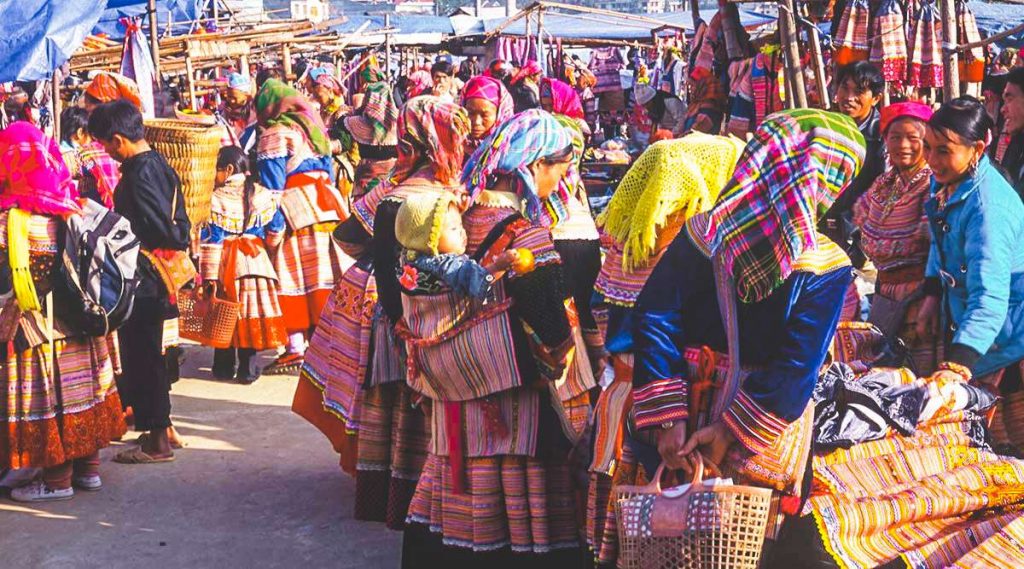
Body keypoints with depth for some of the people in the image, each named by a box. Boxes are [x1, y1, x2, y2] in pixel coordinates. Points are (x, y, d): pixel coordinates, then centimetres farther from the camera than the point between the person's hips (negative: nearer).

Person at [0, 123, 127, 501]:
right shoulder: (67, 206, 2)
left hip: (36, 327, -7)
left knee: (45, 396, 3)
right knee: (80, 387, 14)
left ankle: (57, 480, 11)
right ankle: (88, 467, 24)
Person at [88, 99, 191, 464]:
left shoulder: (139, 175, -20)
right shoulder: (160, 165, 9)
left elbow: (158, 228, -25)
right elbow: (180, 223, 13)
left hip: (140, 279, -9)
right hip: (158, 277, 9)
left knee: (142, 356, -1)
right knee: (148, 355, 18)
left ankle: (157, 442, 6)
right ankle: (160, 426, 29)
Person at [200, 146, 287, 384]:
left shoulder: (217, 198, -10)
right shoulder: (263, 195, -1)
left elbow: (211, 240, -10)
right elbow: (276, 230, 6)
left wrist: (209, 275, -8)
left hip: (226, 263, -2)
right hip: (255, 259, 2)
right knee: (251, 310, 5)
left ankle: (224, 367, 18)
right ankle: (248, 369, 7)